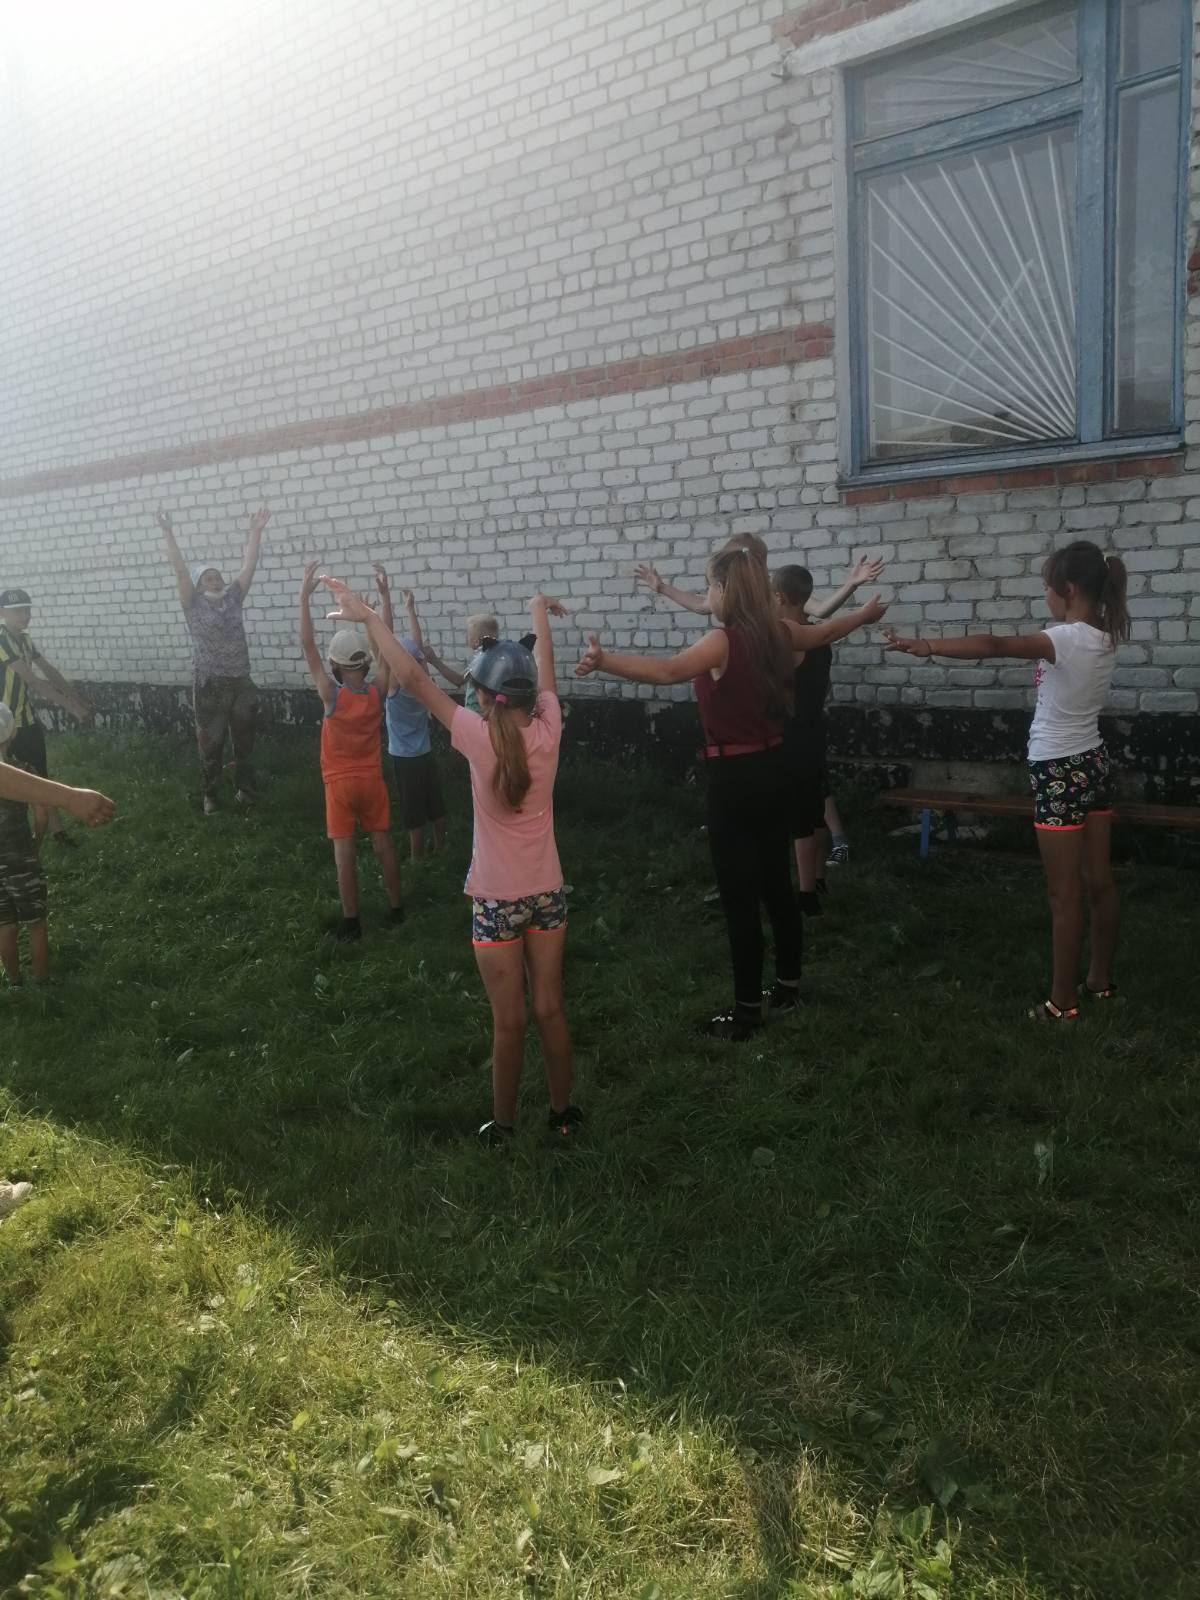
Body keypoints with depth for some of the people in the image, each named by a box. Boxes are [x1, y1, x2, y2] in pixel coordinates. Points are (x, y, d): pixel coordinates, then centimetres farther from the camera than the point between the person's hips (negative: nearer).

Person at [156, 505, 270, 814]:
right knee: (211, 745, 4)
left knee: (244, 741, 12)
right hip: (210, 685, -3)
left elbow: (249, 565, 4)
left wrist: (256, 530, -2)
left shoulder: (232, 597, 7)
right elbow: (180, 569, -10)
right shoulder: (193, 604, -1)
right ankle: (211, 796, 15)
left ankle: (244, 789, 26)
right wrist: (168, 533, -18)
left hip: (241, 682, 3)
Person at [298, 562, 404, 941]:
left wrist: (305, 596, -20)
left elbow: (307, 645, -18)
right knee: (383, 846, 13)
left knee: (344, 854, 3)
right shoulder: (377, 692, -9)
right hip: (372, 780, 3)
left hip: (340, 784, -3)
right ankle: (397, 909, 20)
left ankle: (352, 922, 6)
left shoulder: (331, 694, -16)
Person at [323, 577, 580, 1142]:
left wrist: (369, 617, -10)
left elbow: (415, 679, -16)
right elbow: (544, 673, 9)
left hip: (497, 901, -4)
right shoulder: (548, 732, -10)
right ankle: (563, 1112, 28)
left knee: (509, 1022, 7)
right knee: (550, 1010, 15)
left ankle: (502, 1122, 23)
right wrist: (539, 614, 27)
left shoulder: (480, 740, -20)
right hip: (548, 894, 4)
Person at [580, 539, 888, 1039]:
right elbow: (825, 631, 25)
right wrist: (866, 613, 45)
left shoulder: (724, 641, -20)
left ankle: (748, 1010, 8)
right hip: (771, 769, 8)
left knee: (739, 897, 0)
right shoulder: (777, 633, 4)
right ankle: (788, 984, 33)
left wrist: (604, 660, -47)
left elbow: (668, 670, -38)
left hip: (734, 777, -8)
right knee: (776, 883, 19)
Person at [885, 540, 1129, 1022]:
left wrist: (928, 647, -41)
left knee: (1064, 892, -1)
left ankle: (1062, 999, 8)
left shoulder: (1069, 639, -22)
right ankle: (1101, 979, 30)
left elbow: (995, 645, -35)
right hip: (1093, 763, 8)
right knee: (1098, 880, 16)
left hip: (1059, 771, -8)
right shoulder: (1105, 636, 3)